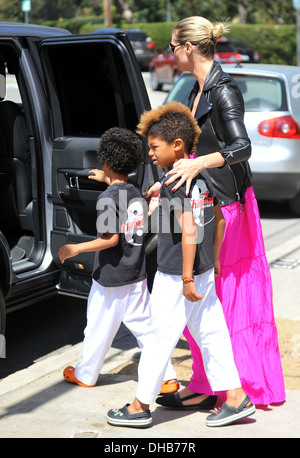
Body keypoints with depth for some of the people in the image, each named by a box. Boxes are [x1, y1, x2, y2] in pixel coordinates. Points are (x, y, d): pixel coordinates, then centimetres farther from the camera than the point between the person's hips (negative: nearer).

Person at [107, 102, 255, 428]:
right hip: (204, 272, 9)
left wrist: (186, 278, -21)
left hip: (175, 276, -9)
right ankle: (236, 398, 15)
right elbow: (218, 220, 16)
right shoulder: (202, 176, 8)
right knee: (210, 333, 13)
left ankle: (141, 405, 13)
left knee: (158, 337, 2)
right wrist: (214, 261, 24)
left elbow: (188, 232, -25)